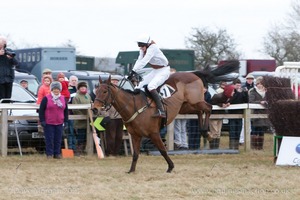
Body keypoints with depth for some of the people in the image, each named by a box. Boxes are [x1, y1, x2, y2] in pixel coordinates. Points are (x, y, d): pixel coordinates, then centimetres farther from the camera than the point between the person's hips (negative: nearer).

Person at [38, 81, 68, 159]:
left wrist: (65, 121, 11)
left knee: (58, 140, 5)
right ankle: (49, 154, 2)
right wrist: (42, 120, -10)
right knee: (49, 139, -3)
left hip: (59, 123, 4)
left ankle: (57, 153, 13)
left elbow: (66, 111, 18)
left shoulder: (63, 99, 11)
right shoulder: (46, 98, -2)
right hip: (48, 123, -4)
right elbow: (41, 110, -3)